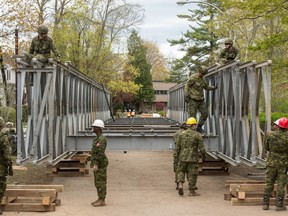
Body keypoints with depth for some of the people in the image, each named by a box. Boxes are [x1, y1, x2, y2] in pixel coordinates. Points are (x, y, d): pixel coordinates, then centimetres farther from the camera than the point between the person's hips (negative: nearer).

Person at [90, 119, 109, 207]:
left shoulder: (101, 139, -19)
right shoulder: (99, 138, 15)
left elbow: (100, 153, -24)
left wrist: (96, 165, -26)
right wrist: (94, 163, 24)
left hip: (100, 164, -10)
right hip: (98, 164, 10)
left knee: (101, 182, -6)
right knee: (98, 182, 13)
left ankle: (102, 201, -2)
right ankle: (100, 199, 19)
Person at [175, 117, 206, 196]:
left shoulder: (182, 134, 0)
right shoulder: (198, 135, -9)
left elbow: (178, 146, 4)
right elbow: (201, 147, -9)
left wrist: (177, 155, 18)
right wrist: (204, 154, 8)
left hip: (183, 157, 3)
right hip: (193, 157, -3)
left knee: (181, 171, 19)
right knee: (192, 174, 6)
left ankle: (180, 185, -1)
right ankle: (191, 191, 12)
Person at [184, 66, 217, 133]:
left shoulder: (202, 79, 10)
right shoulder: (193, 77, -12)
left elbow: (207, 87, 20)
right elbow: (187, 86, -12)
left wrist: (213, 87, 2)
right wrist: (186, 96, -21)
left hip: (201, 100, 7)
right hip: (193, 99, -7)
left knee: (205, 113, 3)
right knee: (192, 115, -5)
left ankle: (199, 127, 15)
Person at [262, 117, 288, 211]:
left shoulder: (271, 135, -8)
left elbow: (266, 148, 4)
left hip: (271, 162, 1)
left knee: (268, 183, 10)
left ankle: (265, 203, 12)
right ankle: (279, 205, 6)